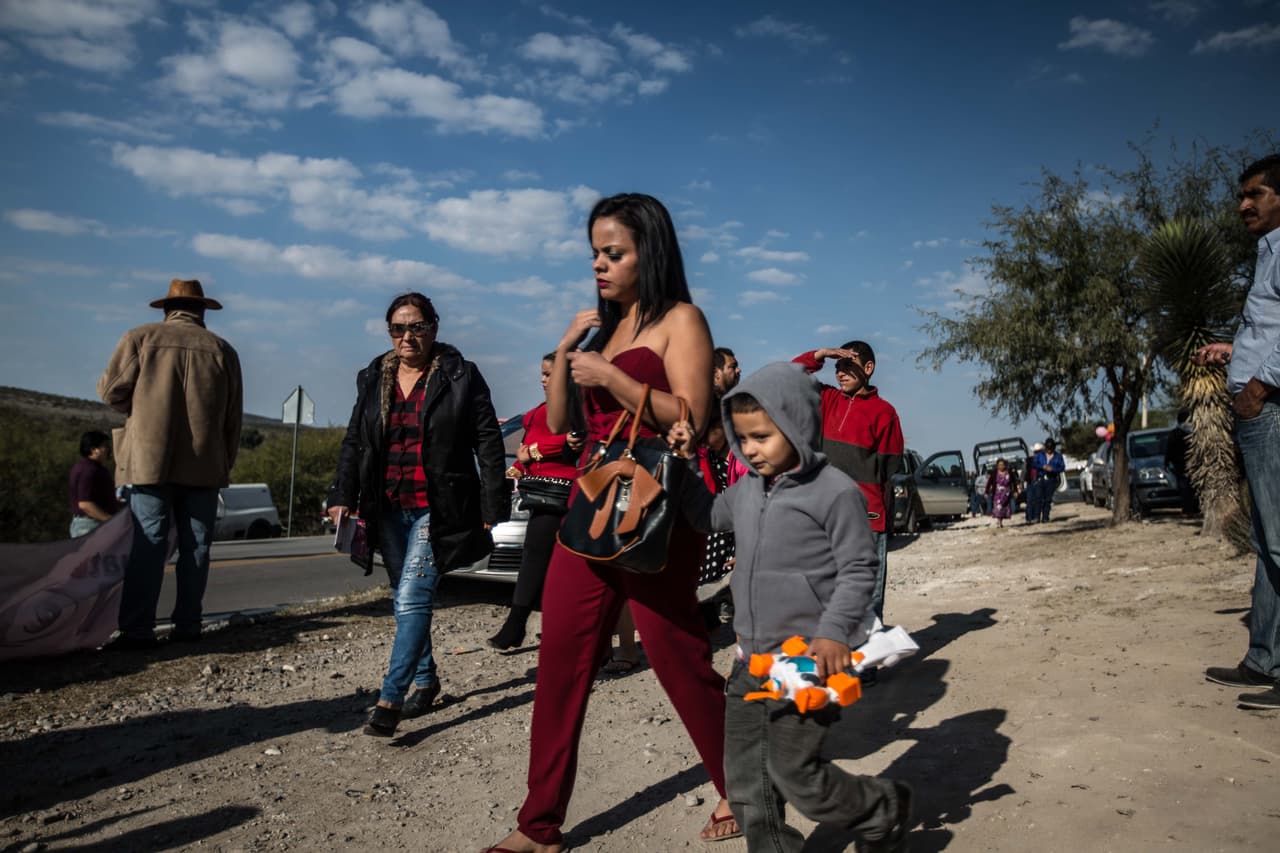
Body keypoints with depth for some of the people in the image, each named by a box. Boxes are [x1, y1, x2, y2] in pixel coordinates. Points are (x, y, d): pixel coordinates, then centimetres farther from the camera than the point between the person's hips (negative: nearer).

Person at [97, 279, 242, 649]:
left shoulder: (141, 337, 3)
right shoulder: (222, 350, 7)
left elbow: (111, 390, 0)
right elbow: (233, 419, 7)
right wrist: (224, 465, 15)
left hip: (149, 459, -1)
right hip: (203, 464, 1)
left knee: (148, 543, -2)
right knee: (195, 546, 6)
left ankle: (137, 629, -6)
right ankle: (187, 625, 8)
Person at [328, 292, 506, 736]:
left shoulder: (460, 377, -4)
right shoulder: (373, 379, 11)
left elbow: (488, 442, -5)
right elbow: (353, 442, 14)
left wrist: (493, 507, -9)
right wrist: (342, 496, 2)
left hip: (436, 510, -6)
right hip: (388, 510, 6)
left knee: (412, 598, -13)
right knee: (405, 600, 12)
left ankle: (390, 699, -10)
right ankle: (426, 679, 28)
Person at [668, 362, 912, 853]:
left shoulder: (835, 492, -13)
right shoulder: (748, 488, 8)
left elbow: (858, 570, -11)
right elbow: (708, 516, 25)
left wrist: (835, 632, -22)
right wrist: (684, 462, 14)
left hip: (808, 660, -7)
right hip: (751, 657, 7)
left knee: (794, 772, -1)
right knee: (745, 780, 10)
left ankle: (884, 812, 25)